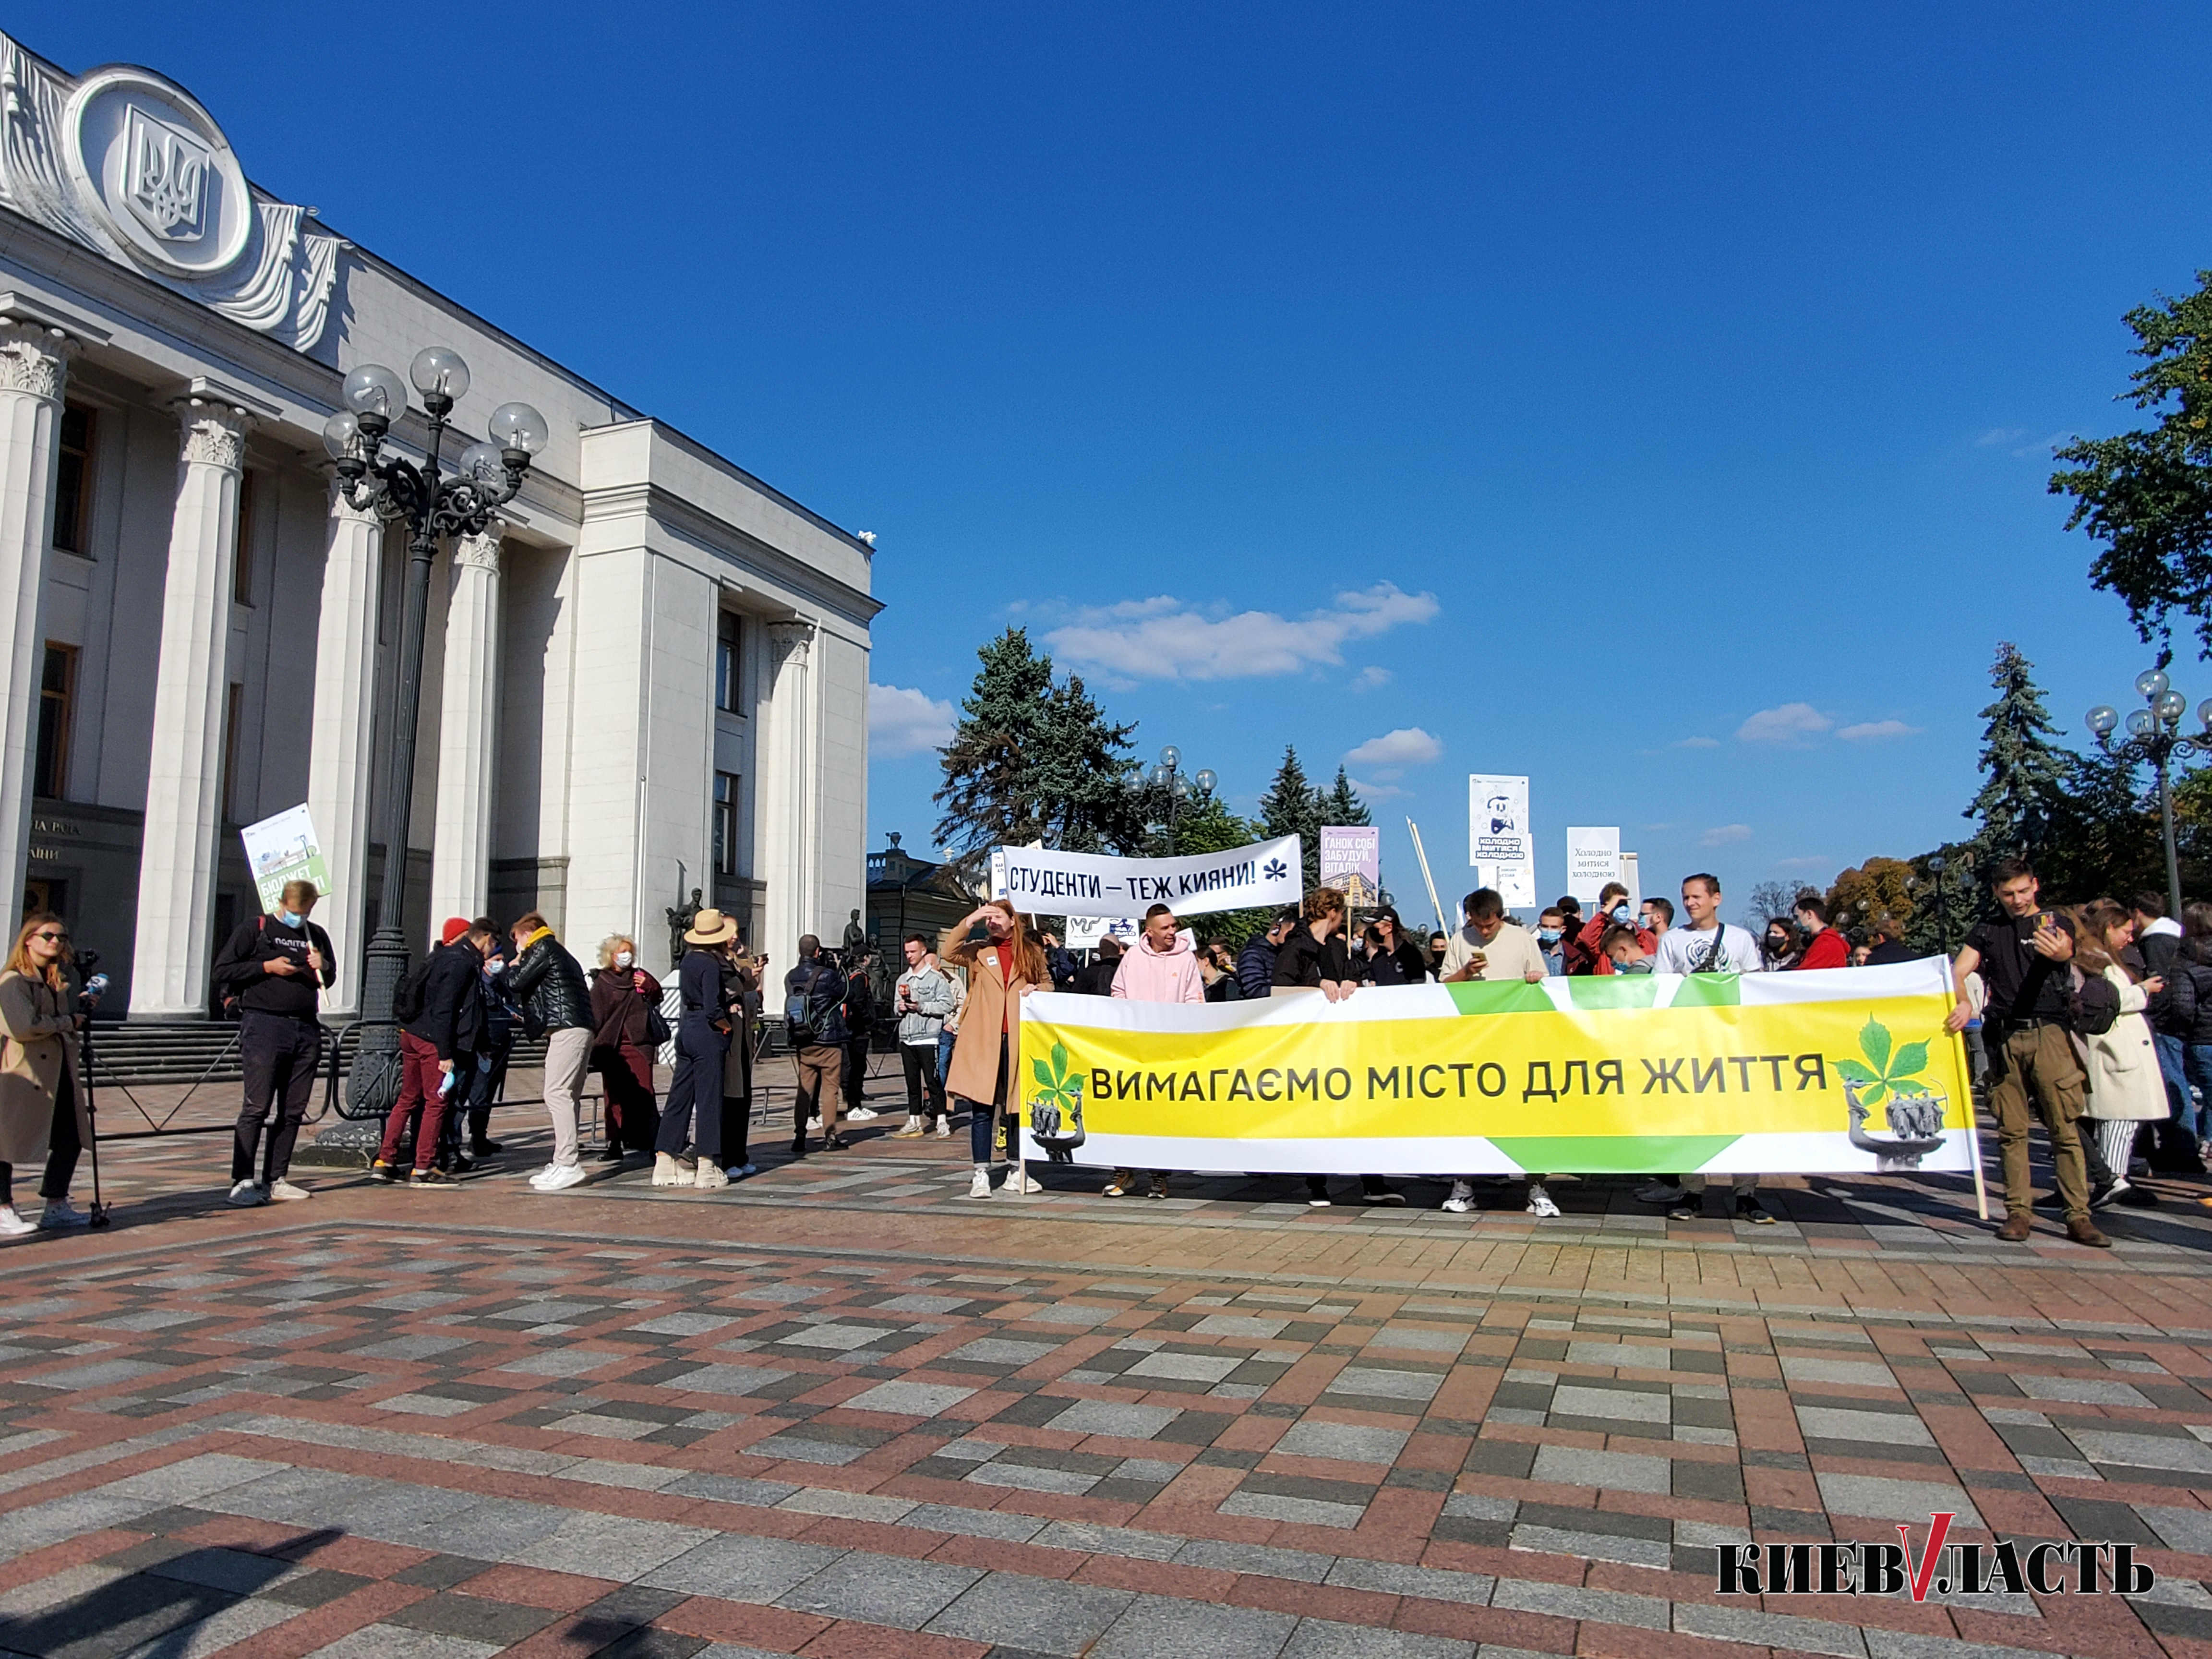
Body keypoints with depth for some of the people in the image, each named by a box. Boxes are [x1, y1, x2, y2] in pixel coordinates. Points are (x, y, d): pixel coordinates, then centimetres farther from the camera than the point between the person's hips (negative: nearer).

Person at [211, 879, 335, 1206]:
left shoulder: (316, 936, 18)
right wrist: (267, 967, -10)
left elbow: (329, 980, 26)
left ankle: (275, 1180, 11)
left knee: (293, 1112, 5)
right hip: (265, 1026, -5)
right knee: (257, 1108, -8)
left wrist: (324, 967, 4)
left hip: (307, 1029, 5)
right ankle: (242, 1182, -4)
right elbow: (222, 972, 0)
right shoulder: (256, 930, 5)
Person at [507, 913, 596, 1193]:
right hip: (580, 1030, 10)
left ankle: (568, 1164, -17)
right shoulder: (562, 954, 27)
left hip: (566, 1030, -10)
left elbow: (516, 983, -4)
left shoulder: (543, 948, 0)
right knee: (564, 1097, 11)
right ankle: (566, 1161, 12)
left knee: (557, 1094, -13)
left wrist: (515, 966, 15)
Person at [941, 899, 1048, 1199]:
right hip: (983, 1040, -1)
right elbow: (947, 953, -9)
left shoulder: (1031, 952, 11)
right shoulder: (978, 951, 7)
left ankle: (1016, 1172, 21)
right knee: (982, 1108, -2)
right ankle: (981, 1174, 3)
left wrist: (1036, 989, -1)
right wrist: (969, 921, -12)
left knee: (1016, 1106, 10)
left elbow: (1047, 981, 20)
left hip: (1017, 1039, 2)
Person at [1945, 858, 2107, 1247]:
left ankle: (2078, 1217, -1)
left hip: (2050, 1034, -2)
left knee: (2065, 1127, -5)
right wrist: (1964, 1002, -17)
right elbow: (1959, 972, 5)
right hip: (2005, 1037, 2)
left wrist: (2057, 951, -42)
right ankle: (2018, 1212, 9)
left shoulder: (2056, 923, 6)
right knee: (2011, 1130, 4)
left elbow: (2066, 951, -17)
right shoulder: (1987, 930, 14)